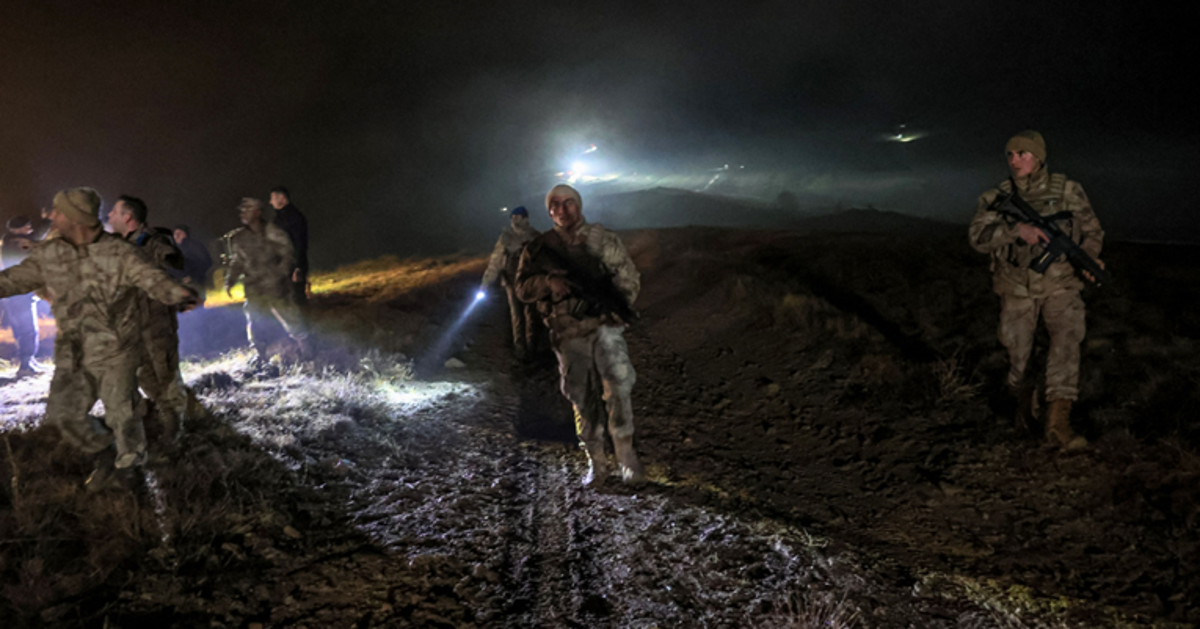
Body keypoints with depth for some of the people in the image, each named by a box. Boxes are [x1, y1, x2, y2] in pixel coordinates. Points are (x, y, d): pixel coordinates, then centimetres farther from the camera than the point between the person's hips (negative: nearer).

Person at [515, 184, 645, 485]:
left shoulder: (604, 240, 5)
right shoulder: (540, 248, 8)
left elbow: (630, 278, 6)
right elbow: (522, 288, 6)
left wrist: (615, 306, -11)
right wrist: (548, 282, -13)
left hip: (604, 327, -1)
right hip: (568, 336, 1)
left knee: (617, 388, -15)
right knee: (583, 400, 6)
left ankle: (626, 454, 1)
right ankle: (596, 463, 17)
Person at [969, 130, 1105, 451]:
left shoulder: (1068, 191, -1)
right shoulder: (997, 197, -2)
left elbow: (1092, 230, 8)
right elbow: (979, 236, -15)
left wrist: (1088, 255, -13)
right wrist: (1017, 229, -31)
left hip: (1060, 284, -1)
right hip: (1017, 289, 1)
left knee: (1067, 336, -22)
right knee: (1017, 351, 7)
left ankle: (1058, 421, -22)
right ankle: (1023, 395, 41)